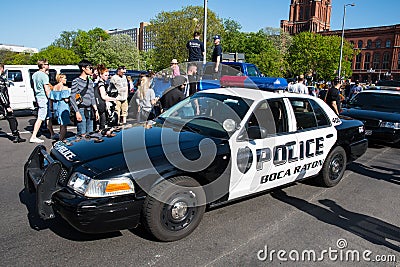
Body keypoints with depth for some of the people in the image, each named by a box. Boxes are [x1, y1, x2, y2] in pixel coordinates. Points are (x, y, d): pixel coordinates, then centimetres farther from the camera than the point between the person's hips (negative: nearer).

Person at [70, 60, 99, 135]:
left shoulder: (90, 81, 15)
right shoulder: (76, 81, -6)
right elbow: (72, 98, -10)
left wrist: (96, 110, 15)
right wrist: (77, 112, -16)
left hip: (90, 110, 7)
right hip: (81, 110, -7)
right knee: (82, 134, -8)